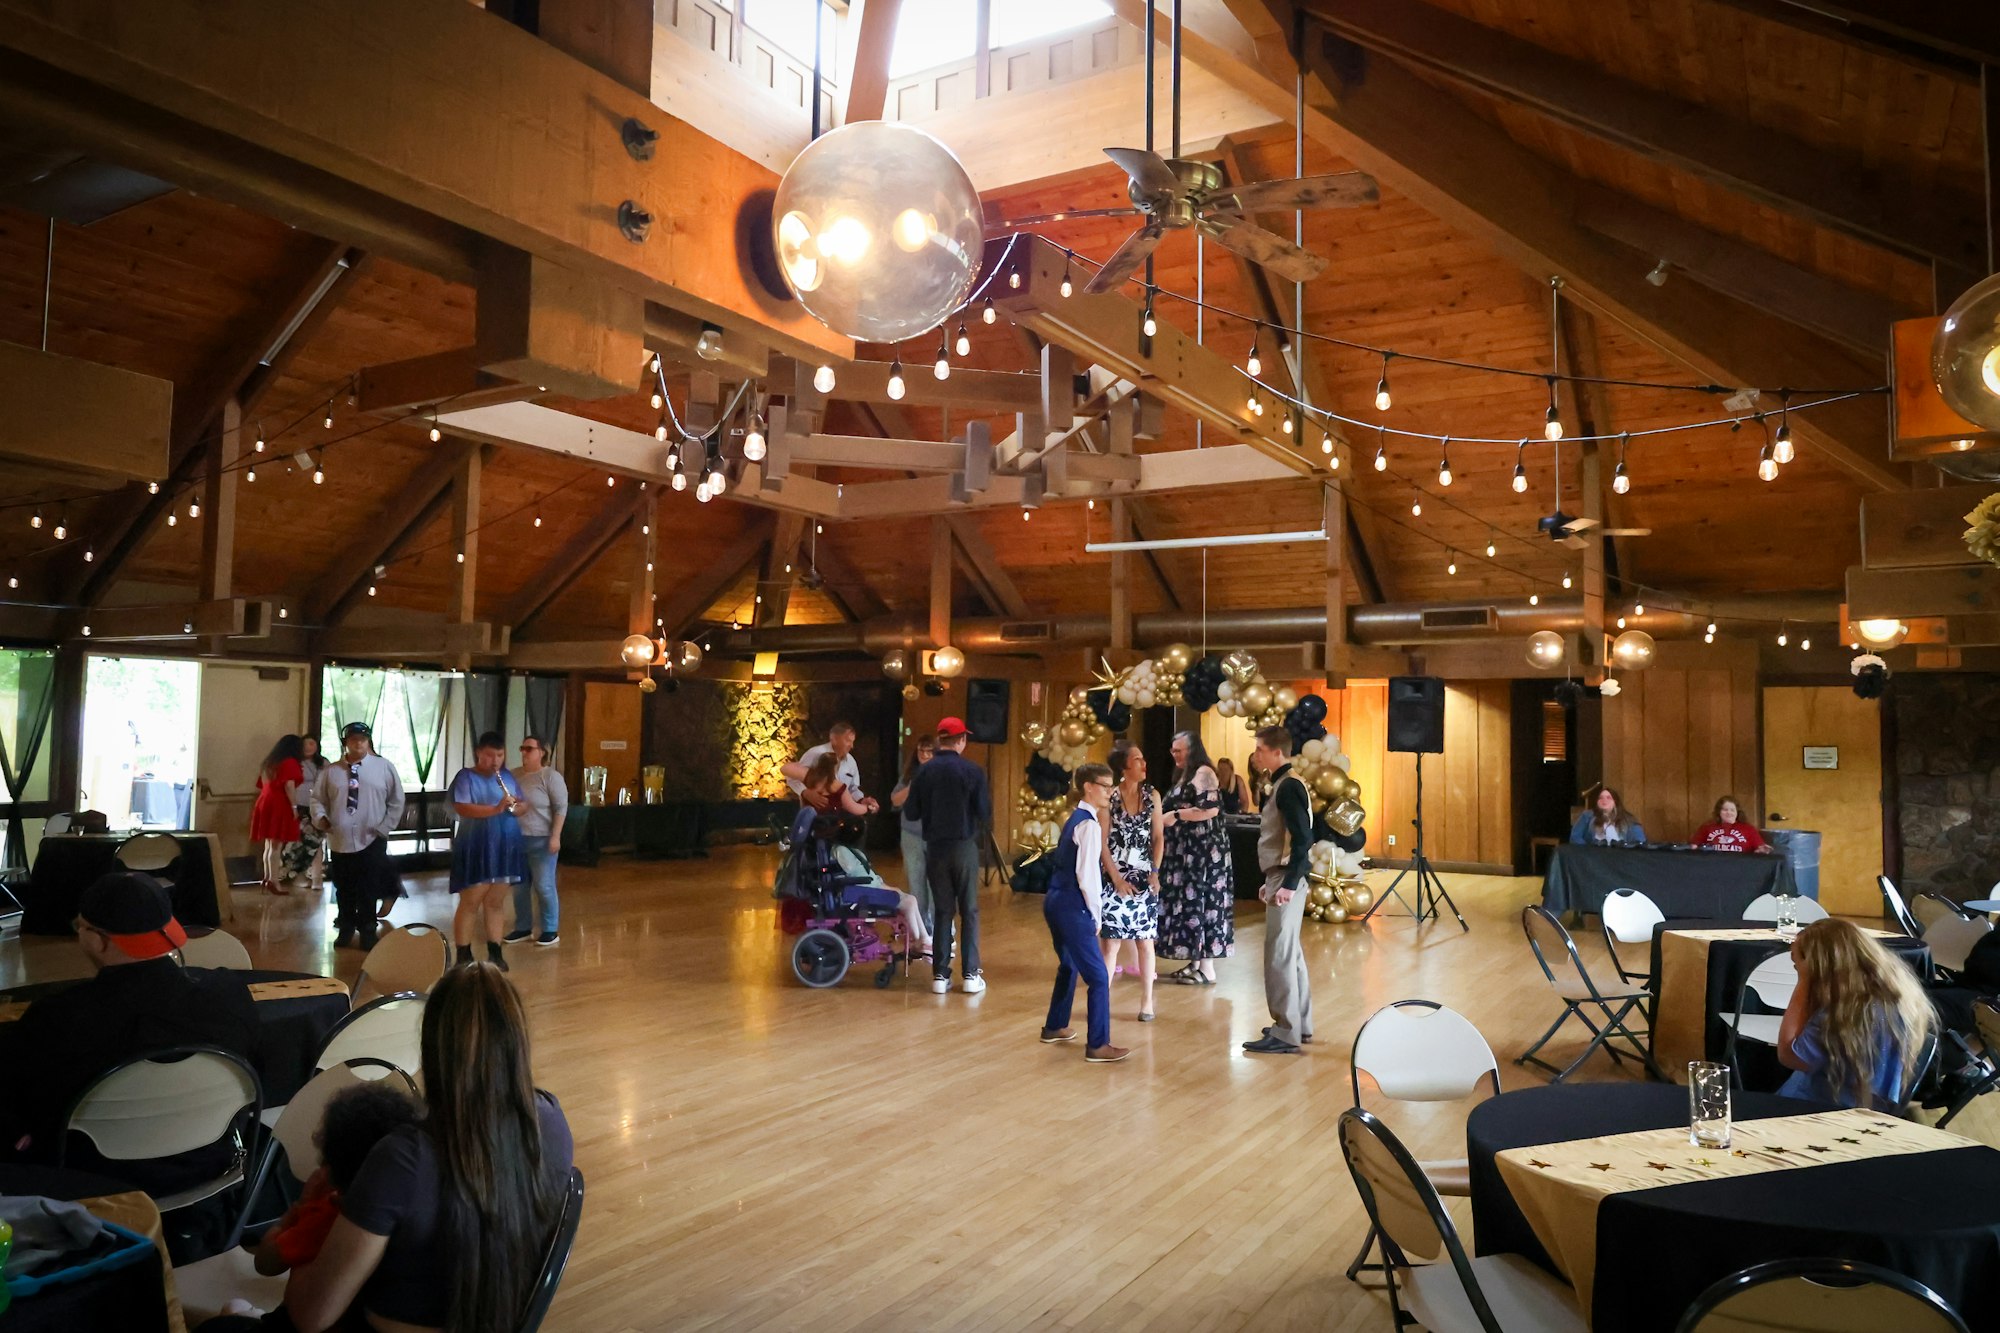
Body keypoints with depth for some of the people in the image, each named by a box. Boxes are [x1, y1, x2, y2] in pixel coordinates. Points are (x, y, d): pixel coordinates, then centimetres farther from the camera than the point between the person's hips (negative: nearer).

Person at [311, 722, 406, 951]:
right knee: (344, 890, 13)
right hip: (340, 842, 2)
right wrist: (321, 817, -10)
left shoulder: (384, 767, 0)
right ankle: (345, 930, 31)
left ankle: (367, 934, 18)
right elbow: (317, 798, 9)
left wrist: (384, 828, -4)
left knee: (368, 892, 3)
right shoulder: (331, 770, 5)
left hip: (372, 841, -2)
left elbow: (396, 801, 3)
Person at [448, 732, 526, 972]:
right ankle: (464, 956, 5)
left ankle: (495, 953, 17)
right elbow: (462, 808, -20)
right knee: (470, 903, -1)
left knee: (496, 902, 10)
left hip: (504, 848, 5)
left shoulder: (507, 776, 11)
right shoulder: (466, 777, -7)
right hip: (475, 849, -5)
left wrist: (516, 805, -11)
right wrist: (496, 809, -31)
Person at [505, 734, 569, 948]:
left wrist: (555, 836, -18)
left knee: (544, 886, -2)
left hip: (541, 840, -6)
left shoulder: (551, 776, -9)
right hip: (517, 839, 6)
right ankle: (523, 928, 22)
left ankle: (551, 931, 7)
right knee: (519, 886, 11)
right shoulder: (514, 775, 9)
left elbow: (561, 808, -12)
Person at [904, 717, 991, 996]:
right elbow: (985, 812, -9)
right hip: (965, 847, -2)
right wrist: (986, 795, 11)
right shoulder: (973, 771, -9)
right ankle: (971, 975, 5)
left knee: (943, 911, 10)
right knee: (969, 911, 7)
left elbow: (911, 812, 0)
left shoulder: (923, 772, -2)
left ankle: (940, 975, 9)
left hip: (935, 848, 2)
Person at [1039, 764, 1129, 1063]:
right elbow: (1086, 875, -20)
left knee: (1068, 966, 26)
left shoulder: (1074, 819, 15)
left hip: (1055, 901, 10)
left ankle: (1054, 1027, 38)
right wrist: (1096, 914, -9)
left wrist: (1093, 911, 16)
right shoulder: (1089, 824, -15)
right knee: (1098, 977, -4)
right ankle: (1097, 1046, 0)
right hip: (1071, 907, -10)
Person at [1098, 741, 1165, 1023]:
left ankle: (1147, 1001, 14)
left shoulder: (1152, 796, 3)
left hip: (1144, 880, 2)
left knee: (1145, 942, 5)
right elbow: (1103, 843, -5)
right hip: (1116, 878, -2)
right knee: (1111, 942, -1)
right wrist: (1117, 878, -10)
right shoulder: (1109, 798, -5)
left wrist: (1154, 872, -7)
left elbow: (1158, 838, 4)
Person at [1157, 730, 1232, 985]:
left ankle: (1207, 969, -4)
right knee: (1188, 904, 10)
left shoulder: (1204, 773, -12)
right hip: (1185, 851, 10)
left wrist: (1176, 816, -17)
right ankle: (1195, 963, 15)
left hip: (1203, 851, -10)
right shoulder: (1183, 776, 18)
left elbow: (1211, 809, -23)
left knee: (1201, 904, -7)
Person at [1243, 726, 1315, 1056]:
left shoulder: (1289, 786, -16)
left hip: (1287, 881, -10)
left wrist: (1289, 883, -24)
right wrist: (1272, 880, 20)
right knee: (1290, 953, 16)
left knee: (1278, 957, -7)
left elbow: (1303, 839, -22)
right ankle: (1300, 1023, 25)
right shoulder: (1284, 784, 14)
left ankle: (1286, 1034, -2)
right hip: (1282, 878, 10)